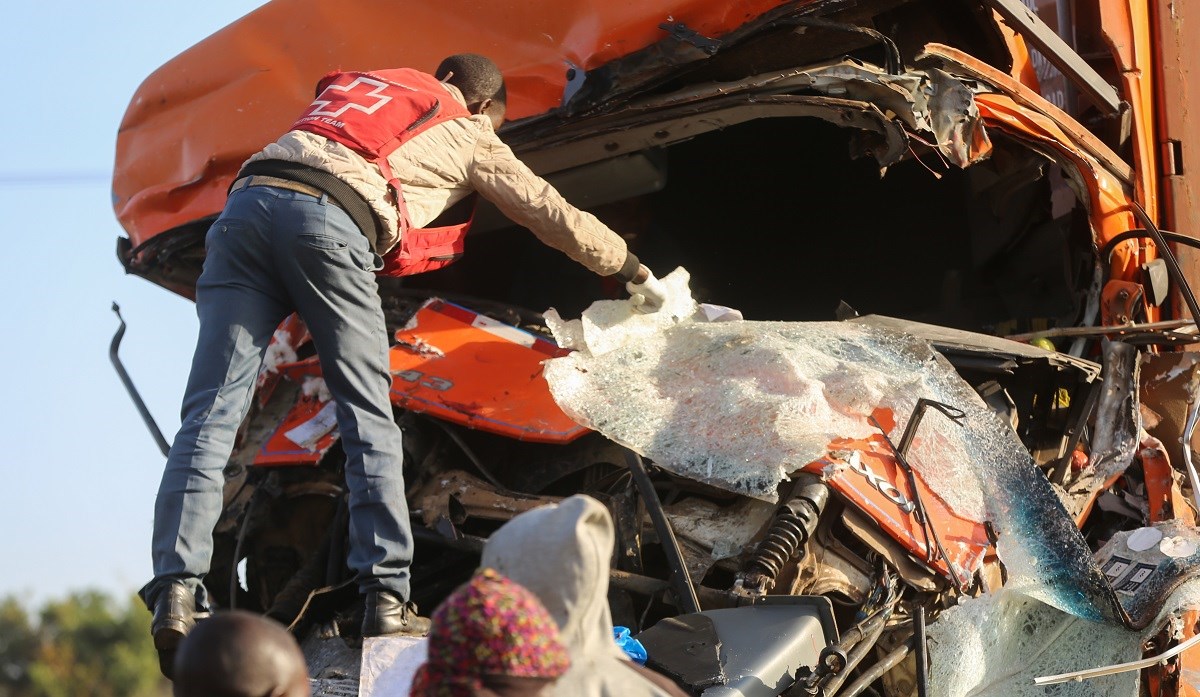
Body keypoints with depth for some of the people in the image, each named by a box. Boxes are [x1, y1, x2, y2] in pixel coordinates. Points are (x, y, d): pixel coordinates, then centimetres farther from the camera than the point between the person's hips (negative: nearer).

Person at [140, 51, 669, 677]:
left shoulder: (351, 88, 40)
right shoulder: (469, 136, 26)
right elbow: (554, 215, 34)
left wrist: (454, 244, 55)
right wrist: (635, 273, 48)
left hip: (246, 203, 4)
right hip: (330, 220, -4)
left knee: (211, 414, -3)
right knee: (369, 421, 5)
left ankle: (175, 596, -14)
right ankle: (385, 597, -1)